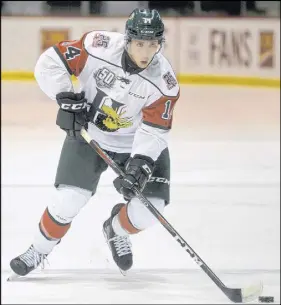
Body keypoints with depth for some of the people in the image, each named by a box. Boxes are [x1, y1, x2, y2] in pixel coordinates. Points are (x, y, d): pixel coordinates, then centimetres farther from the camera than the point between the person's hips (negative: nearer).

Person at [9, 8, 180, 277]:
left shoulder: (164, 81, -22)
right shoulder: (99, 47, -26)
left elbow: (154, 131, -21)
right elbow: (50, 63, -18)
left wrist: (140, 164, -34)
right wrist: (66, 99, -24)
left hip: (137, 142, 1)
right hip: (88, 134, -1)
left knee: (149, 208, -11)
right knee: (68, 201, -13)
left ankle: (117, 230, 24)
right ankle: (39, 250, 13)